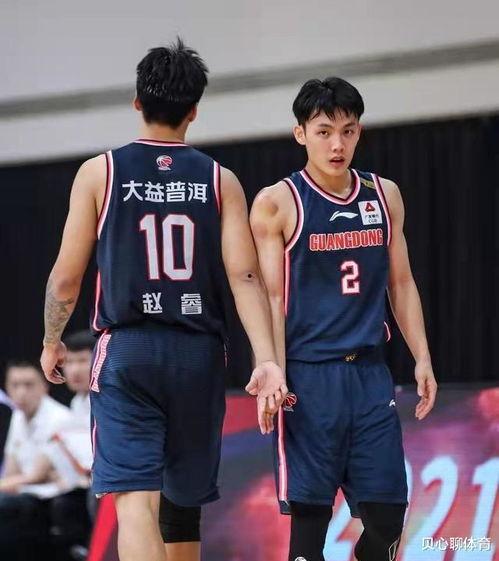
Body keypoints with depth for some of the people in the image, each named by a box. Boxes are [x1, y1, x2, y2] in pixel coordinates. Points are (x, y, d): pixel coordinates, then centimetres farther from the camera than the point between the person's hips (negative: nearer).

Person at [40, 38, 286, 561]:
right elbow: (245, 276, -6)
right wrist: (266, 360, -10)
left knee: (136, 498, -11)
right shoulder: (220, 181, 4)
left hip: (126, 349, -3)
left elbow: (66, 278, 1)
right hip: (199, 354, 3)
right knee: (184, 500, 18)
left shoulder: (100, 172, -1)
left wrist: (52, 343, 17)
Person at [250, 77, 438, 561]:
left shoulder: (384, 196, 10)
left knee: (387, 512, 2)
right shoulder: (277, 204, -3)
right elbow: (271, 297, -6)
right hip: (308, 376, -4)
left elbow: (401, 284, 16)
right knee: (309, 514, -5)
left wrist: (421, 358, 8)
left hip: (369, 371, 4)